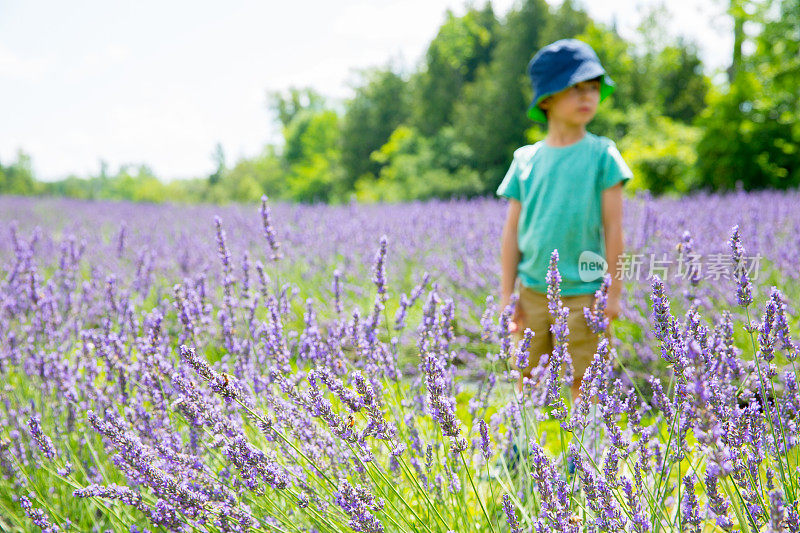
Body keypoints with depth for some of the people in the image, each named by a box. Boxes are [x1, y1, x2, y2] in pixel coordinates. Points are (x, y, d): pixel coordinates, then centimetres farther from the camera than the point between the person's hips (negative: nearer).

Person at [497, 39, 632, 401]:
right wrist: (507, 294, 3)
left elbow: (613, 227, -4)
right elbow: (512, 231, 6)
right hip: (533, 291, 3)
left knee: (581, 379, 3)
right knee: (528, 375, 11)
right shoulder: (526, 160, 3)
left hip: (583, 292, -3)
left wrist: (613, 292, -5)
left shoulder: (602, 155, -4)